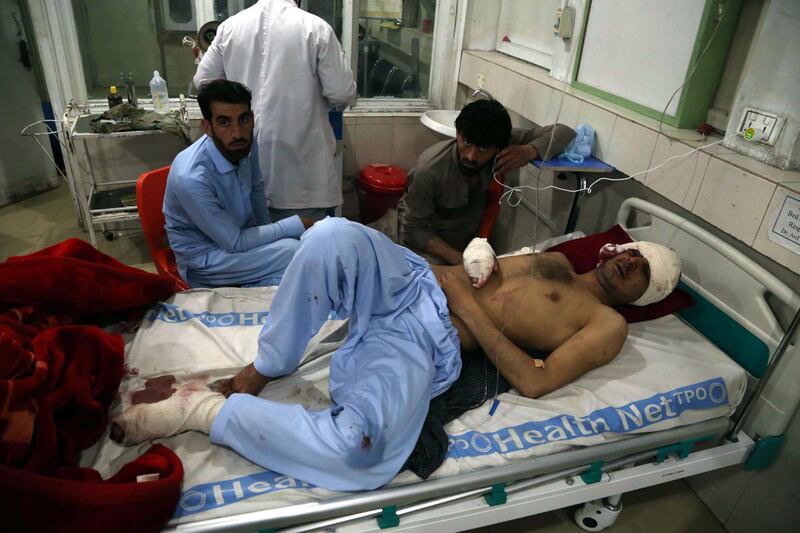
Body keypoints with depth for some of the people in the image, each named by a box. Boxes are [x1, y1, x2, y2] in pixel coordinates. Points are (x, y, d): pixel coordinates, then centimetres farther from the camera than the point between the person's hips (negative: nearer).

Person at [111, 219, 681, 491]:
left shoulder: (607, 325, 8)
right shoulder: (554, 259, 27)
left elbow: (533, 381, -7)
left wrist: (469, 306, -9)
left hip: (429, 344, -5)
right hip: (412, 279, 5)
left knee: (356, 449, -36)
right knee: (335, 236, -30)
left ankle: (202, 409, -13)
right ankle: (268, 364, -9)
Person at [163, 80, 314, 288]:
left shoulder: (245, 144, -12)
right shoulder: (191, 178, -31)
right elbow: (235, 242, -24)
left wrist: (268, 235, 10)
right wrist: (297, 225, -20)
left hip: (242, 234, 6)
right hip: (204, 258, -6)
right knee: (292, 252, -24)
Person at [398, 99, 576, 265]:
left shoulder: (504, 145, -23)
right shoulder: (429, 170, -34)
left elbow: (564, 133, -18)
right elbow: (414, 228, -23)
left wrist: (530, 151, -38)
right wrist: (458, 259, -33)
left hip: (468, 238, 4)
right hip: (429, 240, -4)